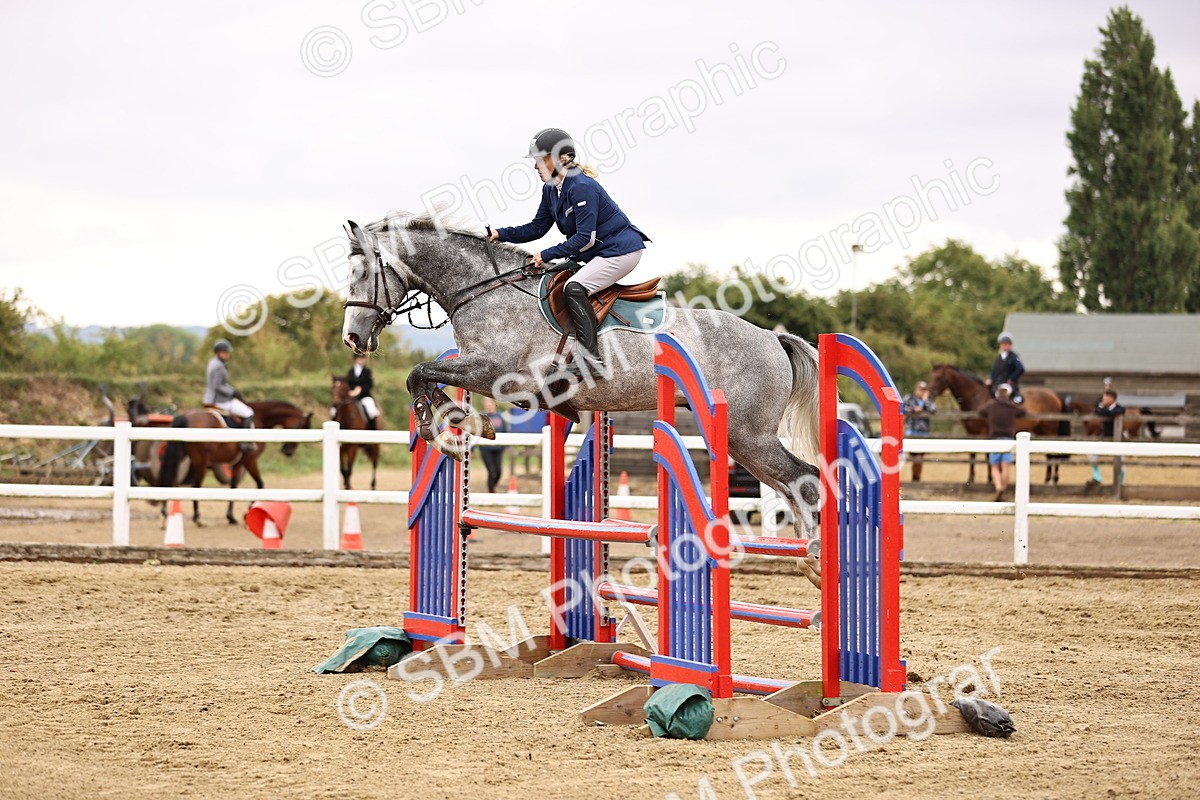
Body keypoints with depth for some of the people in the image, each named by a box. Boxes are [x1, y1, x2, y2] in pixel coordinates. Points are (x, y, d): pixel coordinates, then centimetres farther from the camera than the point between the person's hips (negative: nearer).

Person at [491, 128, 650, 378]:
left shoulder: (581, 187, -23)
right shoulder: (551, 189, 6)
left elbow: (585, 238, -24)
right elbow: (537, 228, 12)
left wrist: (547, 255, -23)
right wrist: (501, 234, 0)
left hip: (621, 251, -11)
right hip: (599, 253, 11)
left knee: (575, 287, -26)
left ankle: (591, 358, -28)